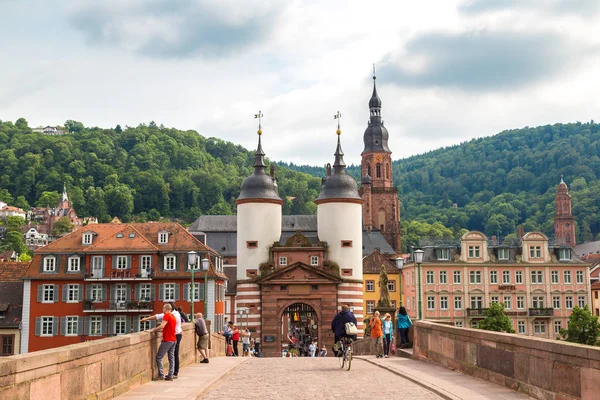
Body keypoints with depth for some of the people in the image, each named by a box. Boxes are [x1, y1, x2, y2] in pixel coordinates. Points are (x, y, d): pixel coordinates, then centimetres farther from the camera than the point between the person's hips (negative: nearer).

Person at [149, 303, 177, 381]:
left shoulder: (166, 316, -12)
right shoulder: (173, 316, 16)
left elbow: (162, 326, -23)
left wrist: (153, 330, -14)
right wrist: (156, 329, 13)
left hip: (167, 340, -9)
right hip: (173, 340, 9)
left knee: (159, 357, -4)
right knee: (171, 358, 7)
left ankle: (161, 375, -7)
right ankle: (170, 376, 7)